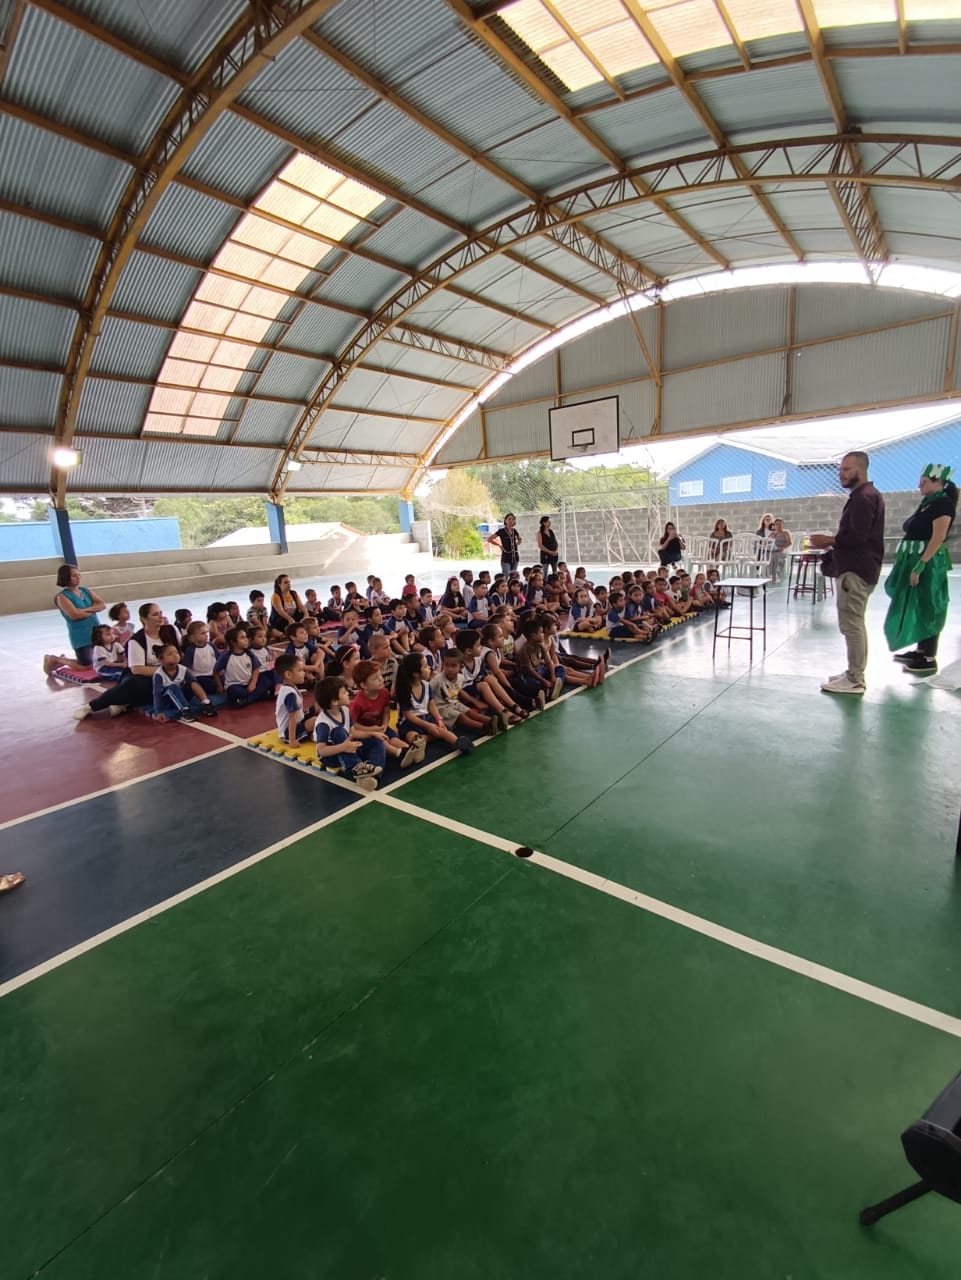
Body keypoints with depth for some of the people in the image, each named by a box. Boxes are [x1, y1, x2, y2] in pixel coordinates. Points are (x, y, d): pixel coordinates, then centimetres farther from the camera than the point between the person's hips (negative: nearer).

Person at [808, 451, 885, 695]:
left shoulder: (863, 497, -16)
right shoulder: (867, 495, 19)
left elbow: (857, 537, -24)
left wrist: (829, 540, -12)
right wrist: (833, 541, 9)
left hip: (856, 570, -11)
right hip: (860, 568, 11)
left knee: (851, 624, -7)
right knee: (855, 623, 17)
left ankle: (854, 680, -2)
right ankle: (855, 673, 26)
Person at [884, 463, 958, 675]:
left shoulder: (943, 504, -13)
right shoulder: (928, 503, 15)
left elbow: (938, 538, -21)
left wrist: (920, 566, -25)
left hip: (928, 564, -9)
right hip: (916, 561, 9)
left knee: (926, 609, -4)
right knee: (917, 608, 15)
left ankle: (929, 660, 3)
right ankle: (920, 651, 27)